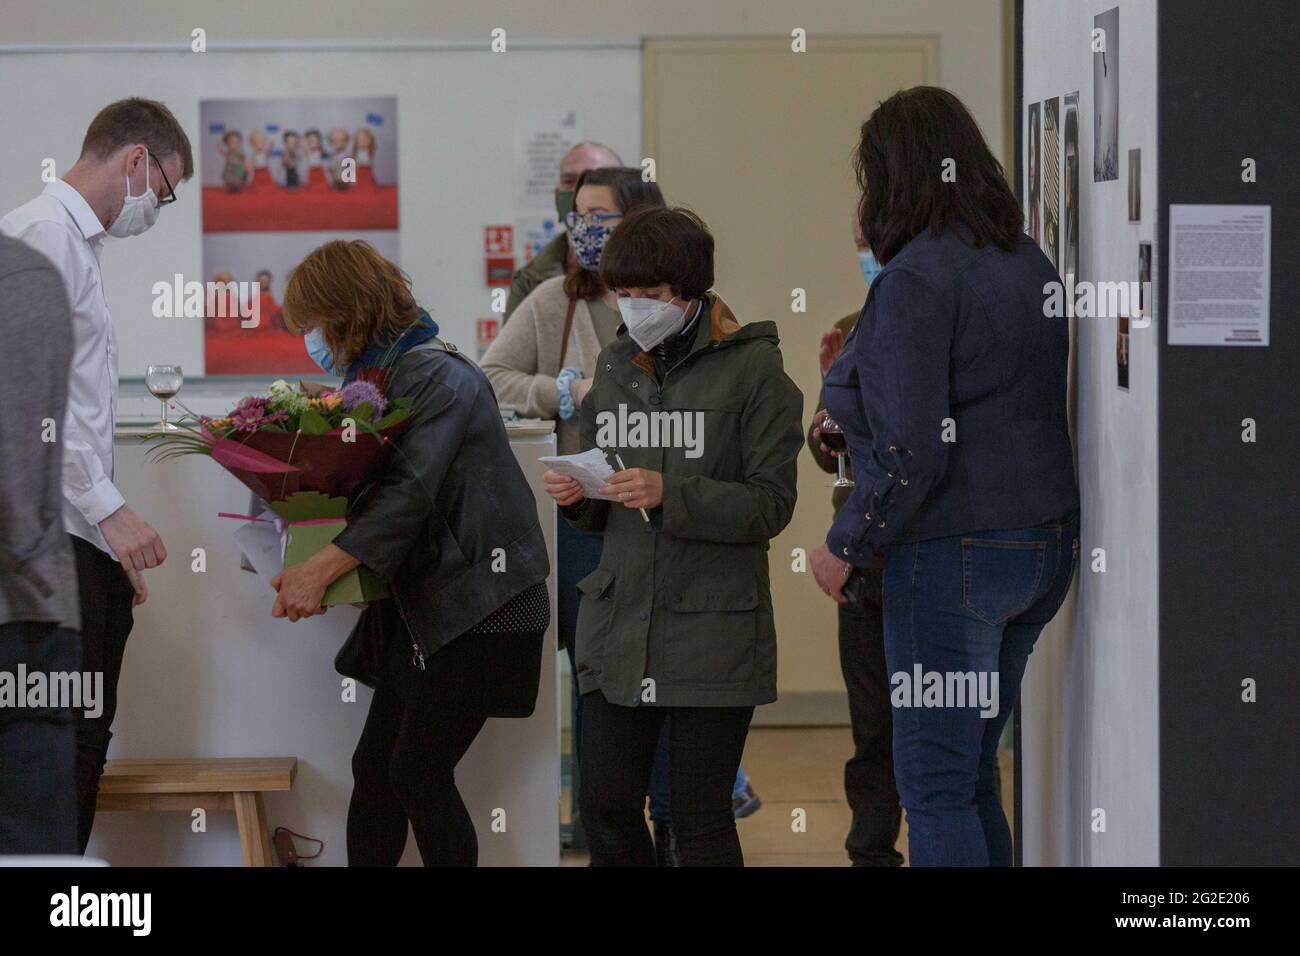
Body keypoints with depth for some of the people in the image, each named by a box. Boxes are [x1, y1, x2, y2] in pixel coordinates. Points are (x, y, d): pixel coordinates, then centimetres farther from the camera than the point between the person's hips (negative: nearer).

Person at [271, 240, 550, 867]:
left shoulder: (438, 375, -16)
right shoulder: (384, 375, 13)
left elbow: (411, 492, -27)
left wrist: (323, 567, -34)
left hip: (479, 606, -9)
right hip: (425, 604, 9)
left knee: (418, 771, -8)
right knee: (373, 767, 5)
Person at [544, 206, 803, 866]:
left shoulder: (753, 368, -6)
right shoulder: (616, 366, 12)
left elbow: (770, 504, -11)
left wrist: (670, 495, -23)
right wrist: (577, 497, -4)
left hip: (713, 632, -5)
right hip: (618, 625, 5)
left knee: (699, 818, 1)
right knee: (605, 808, 5)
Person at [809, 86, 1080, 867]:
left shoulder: (918, 276, -15)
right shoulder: (1029, 262, 10)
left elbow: (913, 452, -20)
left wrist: (846, 545, -7)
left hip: (954, 555, -8)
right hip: (1046, 541, 8)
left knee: (934, 782, -2)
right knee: (972, 770, 17)